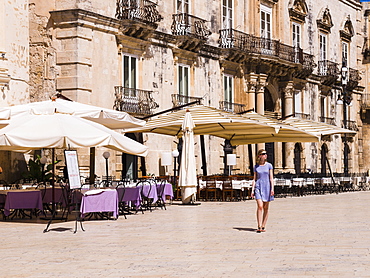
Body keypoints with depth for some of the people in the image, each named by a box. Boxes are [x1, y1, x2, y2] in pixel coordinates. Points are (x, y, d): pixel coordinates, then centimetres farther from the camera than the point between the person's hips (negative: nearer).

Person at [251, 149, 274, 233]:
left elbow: (271, 178, 1)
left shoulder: (269, 165, 4)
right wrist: (252, 190, 2)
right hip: (258, 187, 0)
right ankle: (259, 227, -15)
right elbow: (254, 179, 10)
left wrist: (272, 188, -9)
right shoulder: (256, 166, 7)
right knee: (260, 206, -14)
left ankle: (263, 226, 12)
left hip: (267, 187, 0)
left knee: (266, 208, 4)